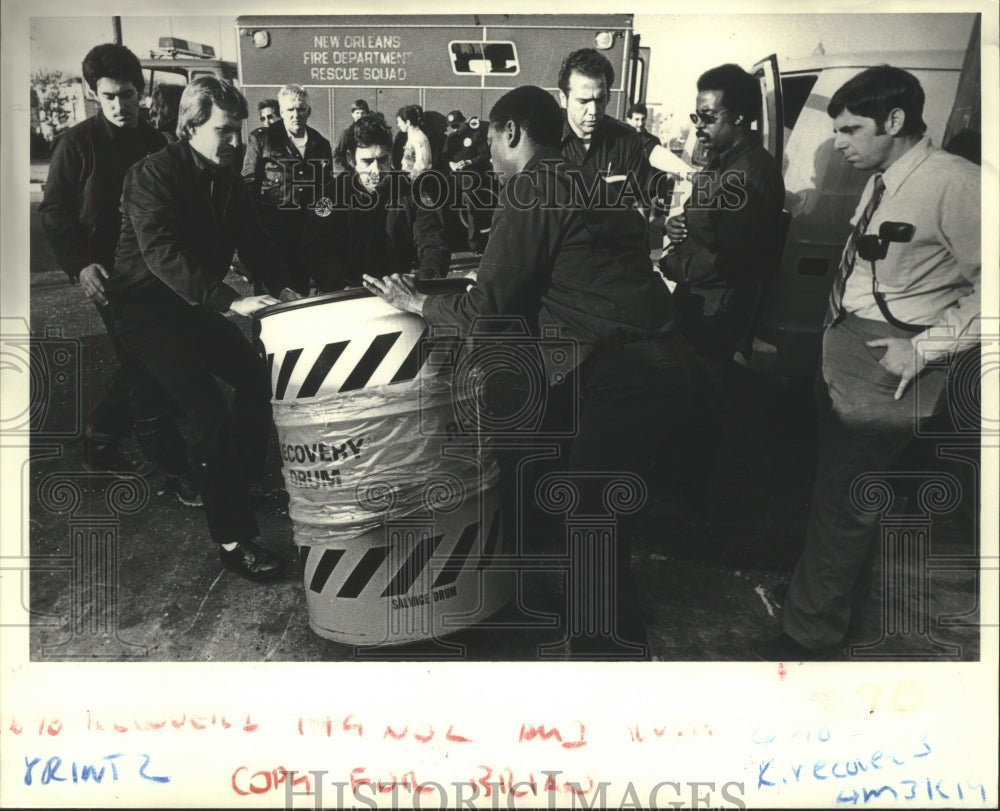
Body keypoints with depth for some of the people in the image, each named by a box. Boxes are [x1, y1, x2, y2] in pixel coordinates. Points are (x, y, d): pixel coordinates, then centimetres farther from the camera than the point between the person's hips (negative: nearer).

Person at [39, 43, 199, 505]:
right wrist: (79, 264, -16)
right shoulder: (78, 143, -2)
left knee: (141, 363, 11)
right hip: (109, 274, -5)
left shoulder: (155, 142, 9)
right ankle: (175, 471, -1)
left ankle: (98, 442, 31)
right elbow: (54, 211, -3)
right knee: (142, 368, -6)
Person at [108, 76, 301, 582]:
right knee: (209, 411, -18)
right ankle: (232, 538, -12)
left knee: (258, 377, 0)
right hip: (148, 307, -8)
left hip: (197, 305, 8)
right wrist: (230, 300, -39)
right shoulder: (153, 175, -17)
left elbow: (252, 240, 8)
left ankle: (242, 483, 20)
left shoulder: (226, 179, 6)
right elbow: (164, 254, -30)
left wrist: (280, 287, -10)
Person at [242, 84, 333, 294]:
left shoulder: (321, 144, 12)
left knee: (301, 288, 9)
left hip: (307, 227, 3)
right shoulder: (261, 139, 2)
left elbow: (326, 188, 21)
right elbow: (248, 183, 0)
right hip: (270, 226, -3)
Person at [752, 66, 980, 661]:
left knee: (841, 504, -1)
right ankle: (844, 603, 42)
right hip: (845, 354, 9)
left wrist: (928, 347, -19)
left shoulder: (955, 183, -17)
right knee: (847, 492, 21)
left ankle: (809, 637, 16)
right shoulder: (882, 183, 11)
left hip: (889, 363, -9)